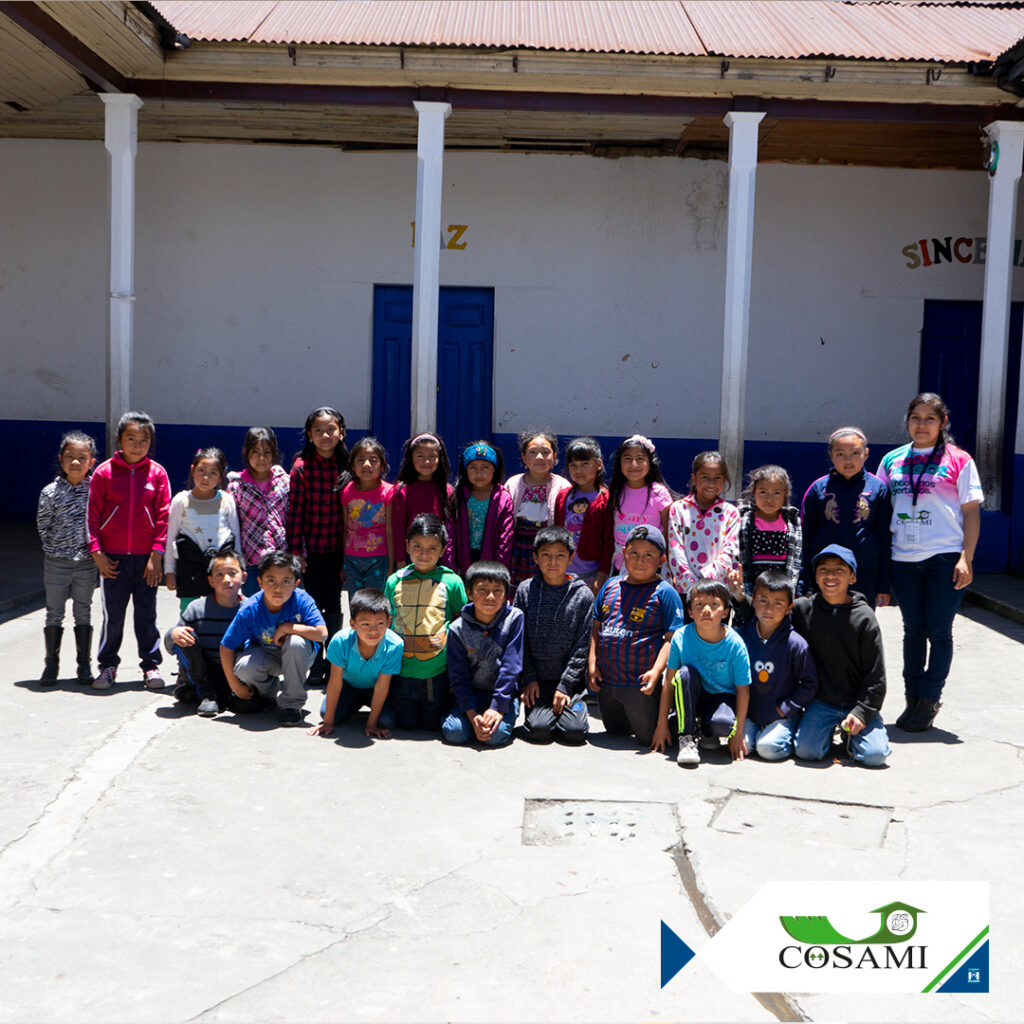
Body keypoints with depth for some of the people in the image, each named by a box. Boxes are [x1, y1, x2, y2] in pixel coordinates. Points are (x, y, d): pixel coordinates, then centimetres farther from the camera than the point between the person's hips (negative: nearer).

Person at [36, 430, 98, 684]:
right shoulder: (50, 492, -7)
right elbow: (43, 526, 1)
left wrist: (91, 546, -2)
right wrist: (58, 546, 0)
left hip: (86, 563, 1)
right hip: (56, 563, -1)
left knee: (83, 613, 9)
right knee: (54, 613, 8)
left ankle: (84, 665, 18)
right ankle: (51, 665, 19)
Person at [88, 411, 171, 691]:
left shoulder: (157, 473, 0)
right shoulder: (104, 472, -1)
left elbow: (163, 516, -1)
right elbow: (93, 515, 1)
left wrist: (156, 555, -6)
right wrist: (97, 552, -5)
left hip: (146, 558, 0)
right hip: (112, 558, 0)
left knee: (146, 614, 9)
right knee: (112, 615, 6)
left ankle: (151, 665, 20)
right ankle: (107, 665, 20)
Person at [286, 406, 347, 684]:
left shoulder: (347, 465, 0)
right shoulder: (302, 467, -4)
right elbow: (295, 510, -3)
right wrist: (295, 550, -6)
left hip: (337, 547, 1)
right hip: (310, 548, -1)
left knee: (334, 606, 9)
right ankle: (316, 666, 13)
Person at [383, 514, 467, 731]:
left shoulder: (451, 582, -3)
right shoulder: (394, 581, 4)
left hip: (437, 672, -2)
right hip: (401, 671, 2)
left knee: (435, 725, 5)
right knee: (407, 724, 8)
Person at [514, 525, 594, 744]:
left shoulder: (583, 595, -2)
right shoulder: (525, 590, 1)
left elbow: (582, 645, -3)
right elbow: (520, 639, 3)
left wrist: (565, 685, -9)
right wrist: (528, 678, -5)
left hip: (570, 678, -1)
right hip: (537, 677, 1)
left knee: (574, 731, -18)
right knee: (538, 730, -19)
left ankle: (577, 706, 14)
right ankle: (538, 708, 14)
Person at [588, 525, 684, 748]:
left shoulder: (664, 593, -9)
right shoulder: (611, 585, 7)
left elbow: (672, 637, -13)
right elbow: (595, 627, 11)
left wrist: (656, 671, -24)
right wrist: (592, 663, 1)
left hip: (640, 684, -6)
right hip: (607, 681, 6)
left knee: (648, 737, 3)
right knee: (615, 731, 20)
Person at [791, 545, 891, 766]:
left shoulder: (864, 617, -7)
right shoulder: (802, 609, -1)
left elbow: (876, 674, -5)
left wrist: (862, 712, -13)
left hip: (858, 702, -1)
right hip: (820, 702, 1)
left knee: (874, 755, -18)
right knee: (806, 750, -20)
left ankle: (850, 733, 15)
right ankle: (828, 730, 14)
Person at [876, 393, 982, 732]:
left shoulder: (958, 460, 0)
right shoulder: (892, 461, 10)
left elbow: (971, 512, -1)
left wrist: (966, 558, -10)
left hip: (944, 559, -3)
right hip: (903, 560, 3)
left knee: (938, 632, 1)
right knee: (913, 630, 12)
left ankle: (929, 701, 12)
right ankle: (912, 700, 21)